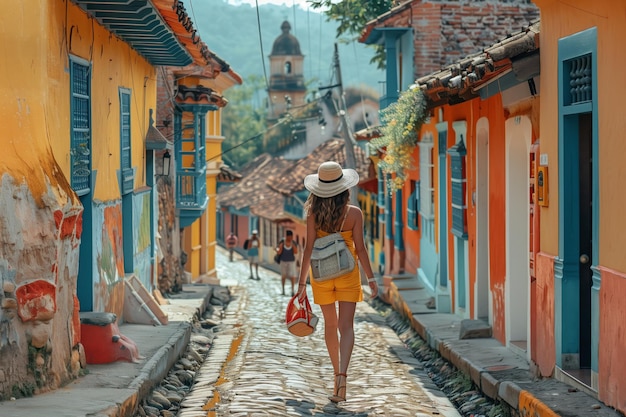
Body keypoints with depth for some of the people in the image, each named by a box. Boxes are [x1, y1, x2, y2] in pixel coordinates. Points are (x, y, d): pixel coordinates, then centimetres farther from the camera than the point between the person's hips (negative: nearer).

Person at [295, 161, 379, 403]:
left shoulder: (314, 214, -6)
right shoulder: (354, 213, -8)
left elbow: (309, 249, -6)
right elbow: (360, 249, -7)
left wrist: (301, 282, -1)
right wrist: (371, 278, 1)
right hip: (348, 274, -1)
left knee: (330, 325, 16)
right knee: (346, 325, -4)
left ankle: (337, 373, 26)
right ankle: (342, 373, -23)